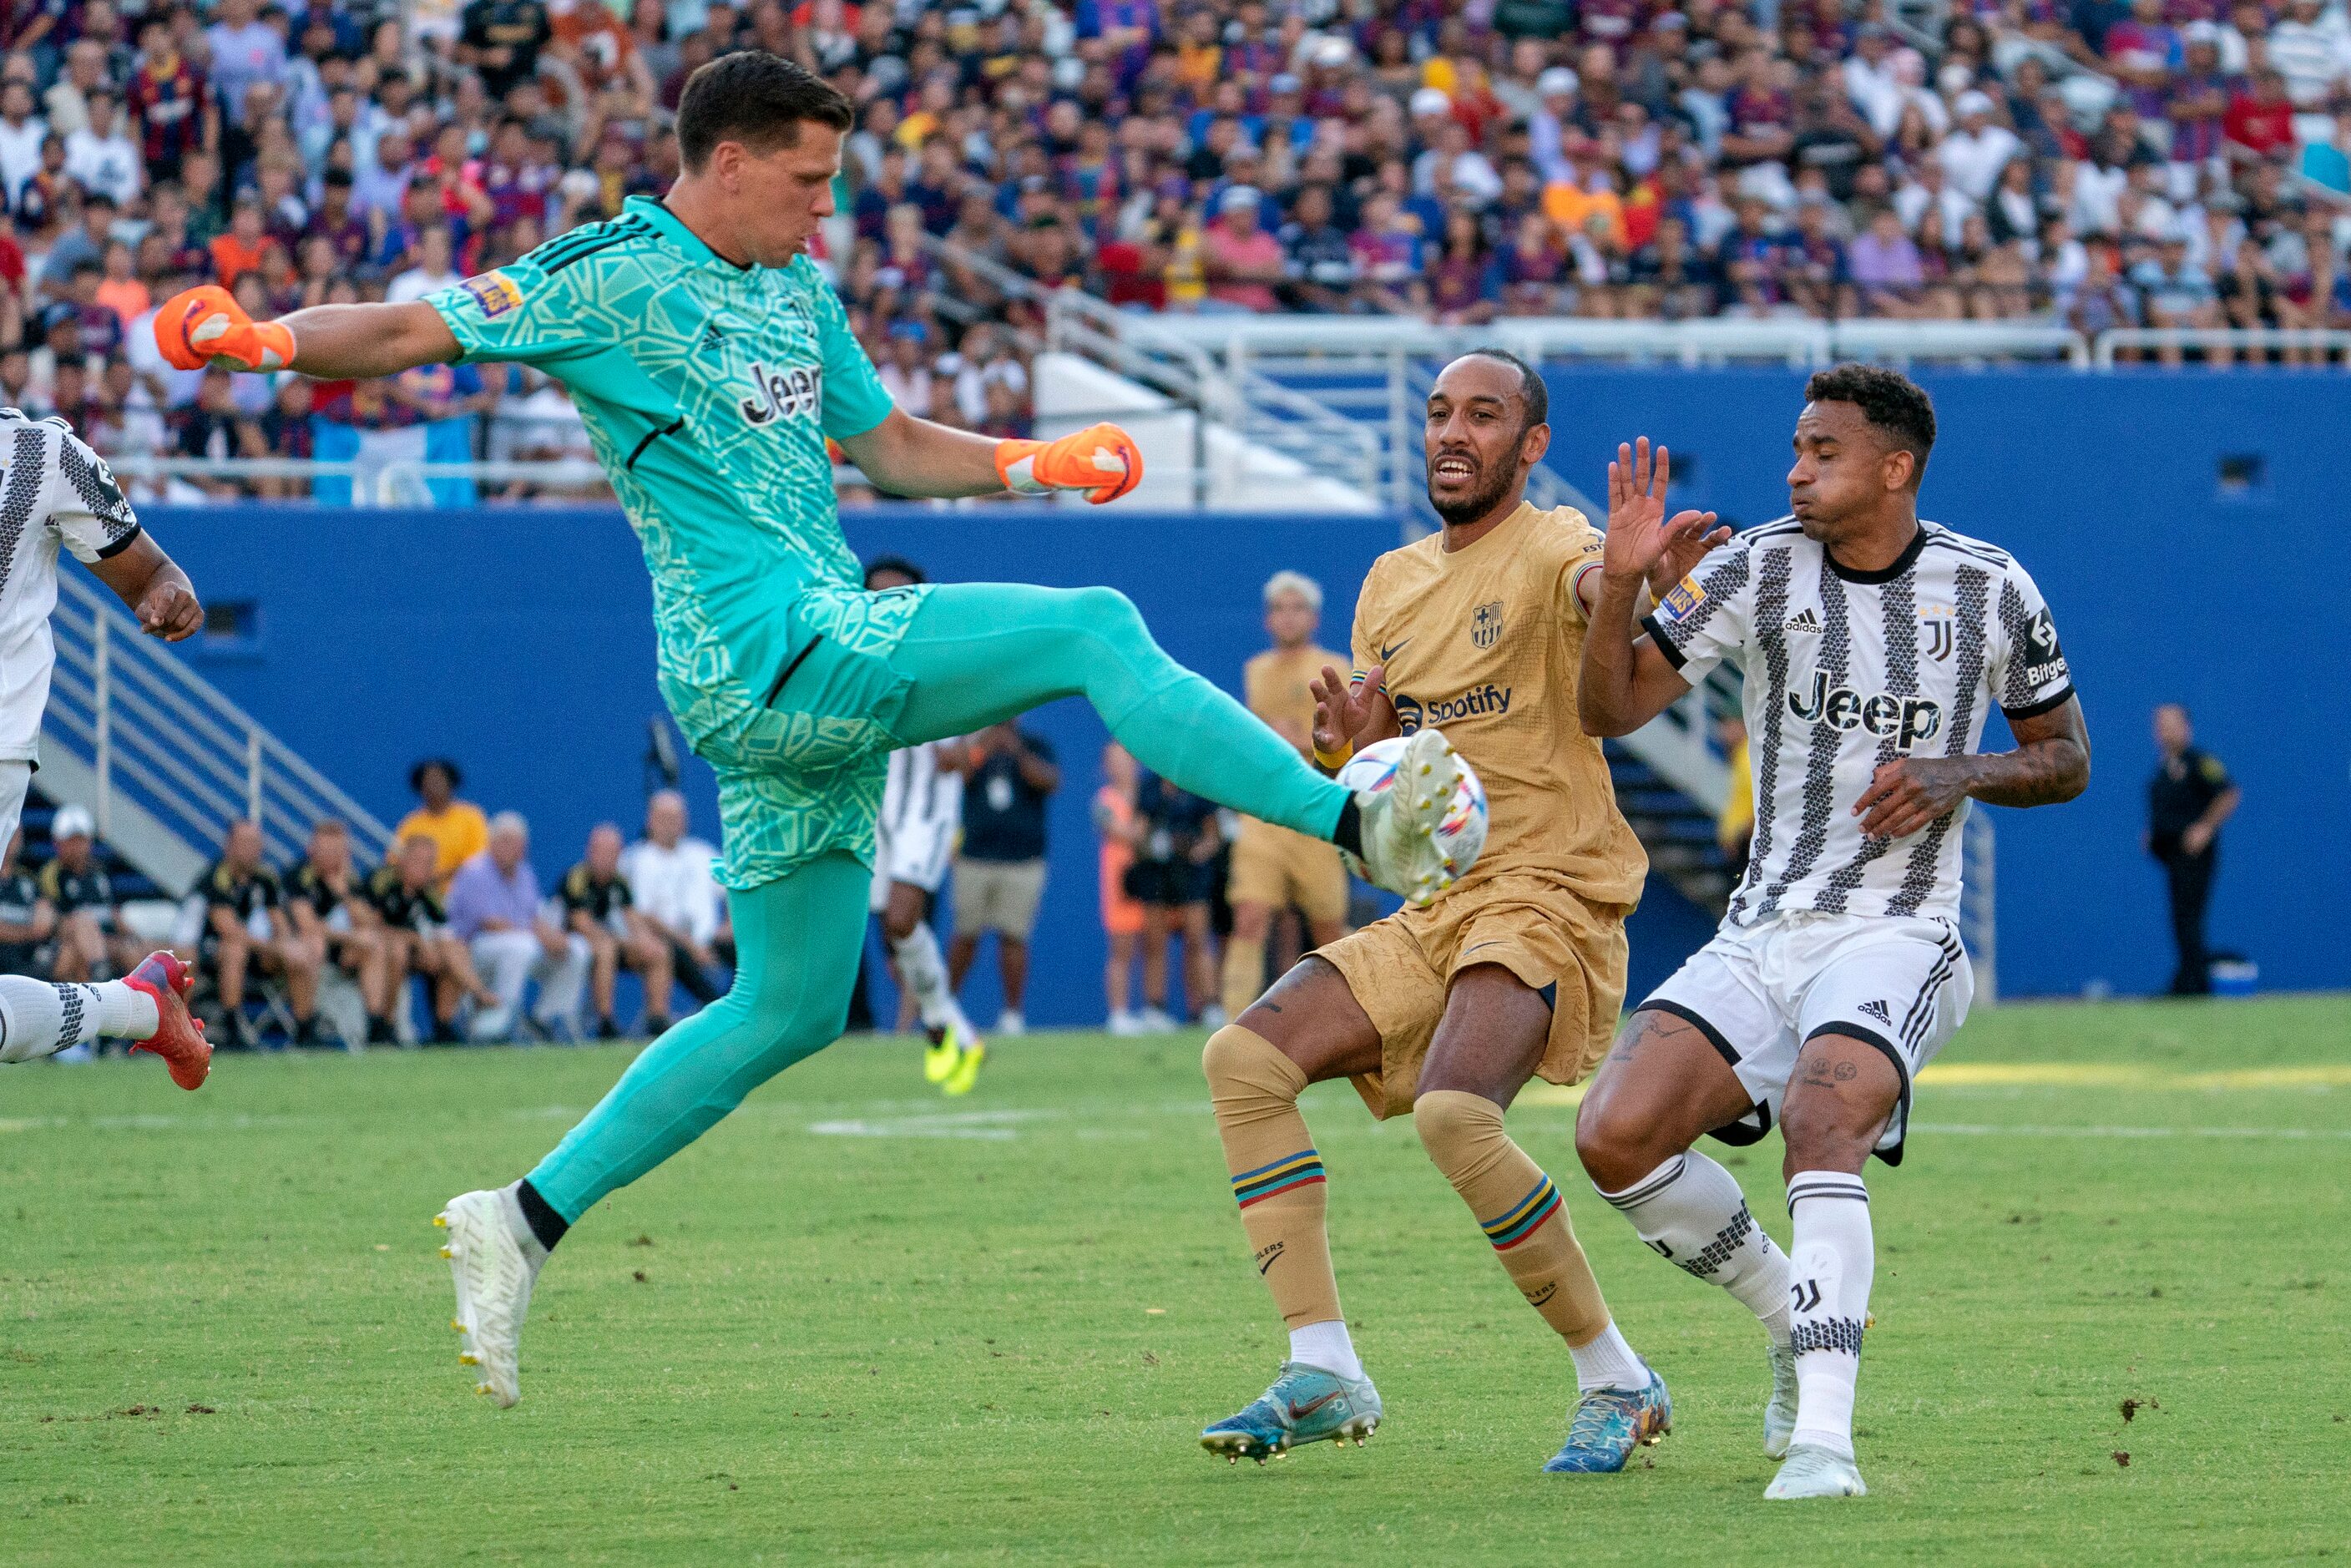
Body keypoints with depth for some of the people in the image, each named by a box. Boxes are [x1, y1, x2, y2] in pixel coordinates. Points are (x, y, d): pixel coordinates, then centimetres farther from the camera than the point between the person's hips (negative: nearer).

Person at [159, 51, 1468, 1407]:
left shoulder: (798, 293, 20)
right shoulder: (609, 281, -5)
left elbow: (889, 445, 30)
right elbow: (407, 331, -8)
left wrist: (1031, 466, 15)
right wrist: (261, 340, -25)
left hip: (820, 664, 9)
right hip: (769, 652, -9)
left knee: (793, 1007, 13)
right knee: (1094, 632, -16)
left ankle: (526, 1222, 16)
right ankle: (1363, 825, -13)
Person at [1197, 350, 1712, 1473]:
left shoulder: (1550, 547, -6)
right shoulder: (1391, 585, 18)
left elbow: (1598, 586, -32)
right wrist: (1356, 750, -2)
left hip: (1550, 903, -8)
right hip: (1430, 914, 8)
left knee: (1454, 1113, -30)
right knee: (1245, 1056, -9)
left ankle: (1617, 1381, -14)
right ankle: (1322, 1371, -9)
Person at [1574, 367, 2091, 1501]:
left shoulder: (1990, 589, 0)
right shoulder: (1759, 569, 1)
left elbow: (2066, 758, 11)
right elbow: (1611, 708, -1)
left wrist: (1958, 777, -9)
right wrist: (1621, 581, -18)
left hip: (1900, 935, -4)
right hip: (1762, 936, 4)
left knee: (1821, 1124, -32)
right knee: (1616, 1138, -15)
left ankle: (1824, 1437, -36)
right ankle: (1794, 1318, 10)